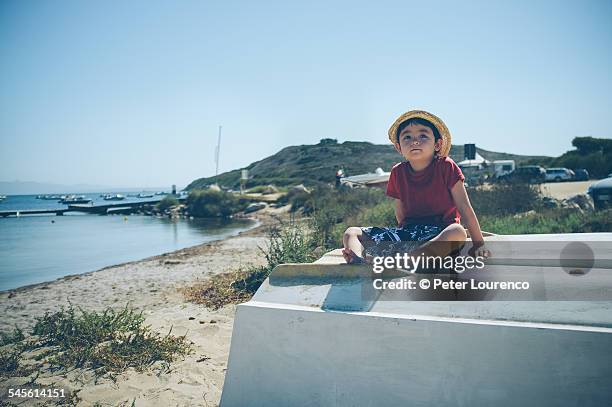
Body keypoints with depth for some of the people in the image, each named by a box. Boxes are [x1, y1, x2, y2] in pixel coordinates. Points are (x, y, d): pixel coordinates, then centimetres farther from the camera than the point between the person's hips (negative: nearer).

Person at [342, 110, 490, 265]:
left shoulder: (446, 167, -4)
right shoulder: (398, 173, 6)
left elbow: (464, 208, -4)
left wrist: (478, 244, -6)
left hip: (440, 232, -3)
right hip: (408, 230, 4)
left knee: (458, 232, -39)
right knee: (351, 233, -10)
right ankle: (358, 262, -44)